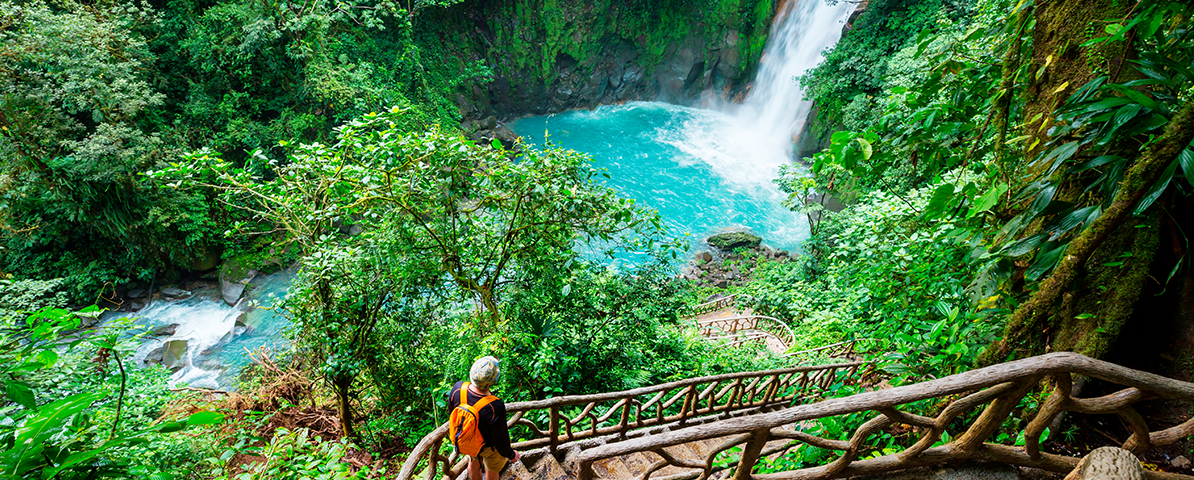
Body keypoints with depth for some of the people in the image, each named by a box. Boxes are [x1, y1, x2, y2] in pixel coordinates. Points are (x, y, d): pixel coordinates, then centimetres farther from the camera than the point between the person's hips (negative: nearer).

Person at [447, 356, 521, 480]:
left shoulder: (458, 388, -31)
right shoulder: (495, 408, -44)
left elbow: (452, 411, -8)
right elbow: (500, 439, -26)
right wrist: (510, 454, -5)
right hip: (488, 446, -4)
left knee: (474, 462, 35)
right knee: (492, 469, 29)